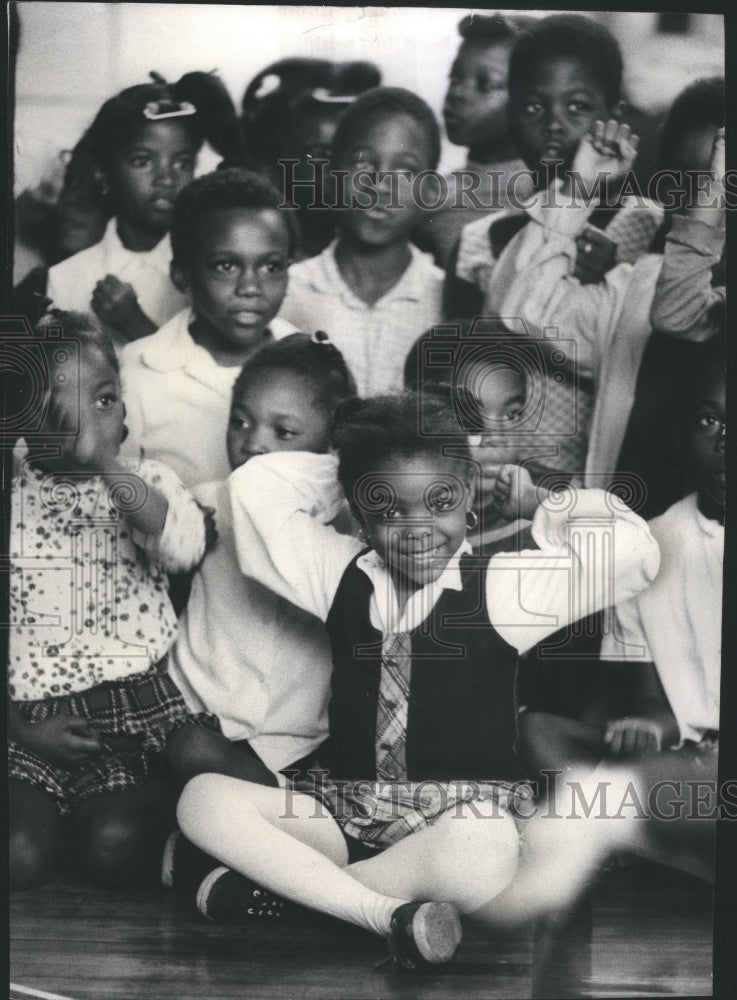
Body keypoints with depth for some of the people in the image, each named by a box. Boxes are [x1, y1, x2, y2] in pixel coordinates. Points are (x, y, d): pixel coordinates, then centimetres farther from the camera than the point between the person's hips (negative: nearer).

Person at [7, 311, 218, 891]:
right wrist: (22, 729, -4)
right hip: (35, 718, 1)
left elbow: (185, 547, -20)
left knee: (116, 847, -19)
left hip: (140, 707, -1)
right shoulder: (13, 500, 4)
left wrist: (103, 460, -24)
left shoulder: (146, 482, 5)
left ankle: (149, 803, 12)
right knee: (20, 856, -18)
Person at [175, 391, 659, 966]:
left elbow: (633, 552, -11)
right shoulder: (341, 573, 8)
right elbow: (255, 488, 6)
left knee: (482, 860, -39)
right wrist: (346, 473, 7)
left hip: (462, 815, -3)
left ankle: (284, 883, -15)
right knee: (204, 797, -19)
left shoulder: (501, 585, -1)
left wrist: (534, 500, 0)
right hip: (343, 808, 3)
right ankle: (390, 913, -25)